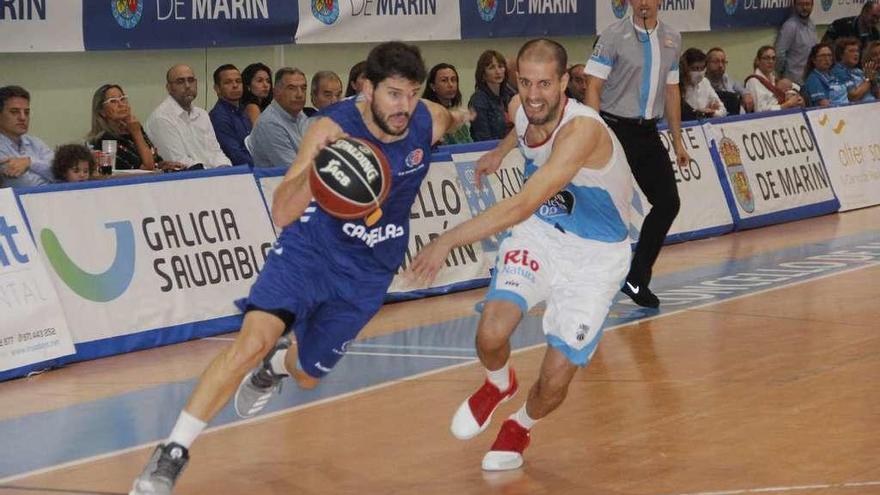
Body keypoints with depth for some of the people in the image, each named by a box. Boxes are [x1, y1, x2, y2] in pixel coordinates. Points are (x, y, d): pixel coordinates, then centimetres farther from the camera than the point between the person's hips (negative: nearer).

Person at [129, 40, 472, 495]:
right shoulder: (333, 129, -26)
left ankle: (277, 365, 55)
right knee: (254, 339, -27)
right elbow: (281, 213, -40)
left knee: (308, 376, 15)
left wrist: (459, 118, 0)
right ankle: (171, 456, -21)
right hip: (307, 251, -4)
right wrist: (315, 169, -54)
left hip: (366, 274, 4)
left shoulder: (429, 121, -13)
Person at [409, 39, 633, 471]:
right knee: (491, 334, -20)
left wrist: (449, 240, -46)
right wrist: (501, 151, 30)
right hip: (539, 232, 5)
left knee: (555, 381, -8)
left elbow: (523, 206, -44)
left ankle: (521, 427, 29)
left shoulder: (582, 130, -35)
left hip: (595, 255, -5)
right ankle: (498, 384, 18)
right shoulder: (522, 108, -13)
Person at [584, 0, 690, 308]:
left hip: (648, 132, 6)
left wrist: (677, 141, 15)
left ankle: (636, 280, 12)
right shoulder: (613, 36, -7)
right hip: (614, 129, -6)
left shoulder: (671, 39, 10)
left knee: (668, 203, 0)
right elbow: (593, 87, -9)